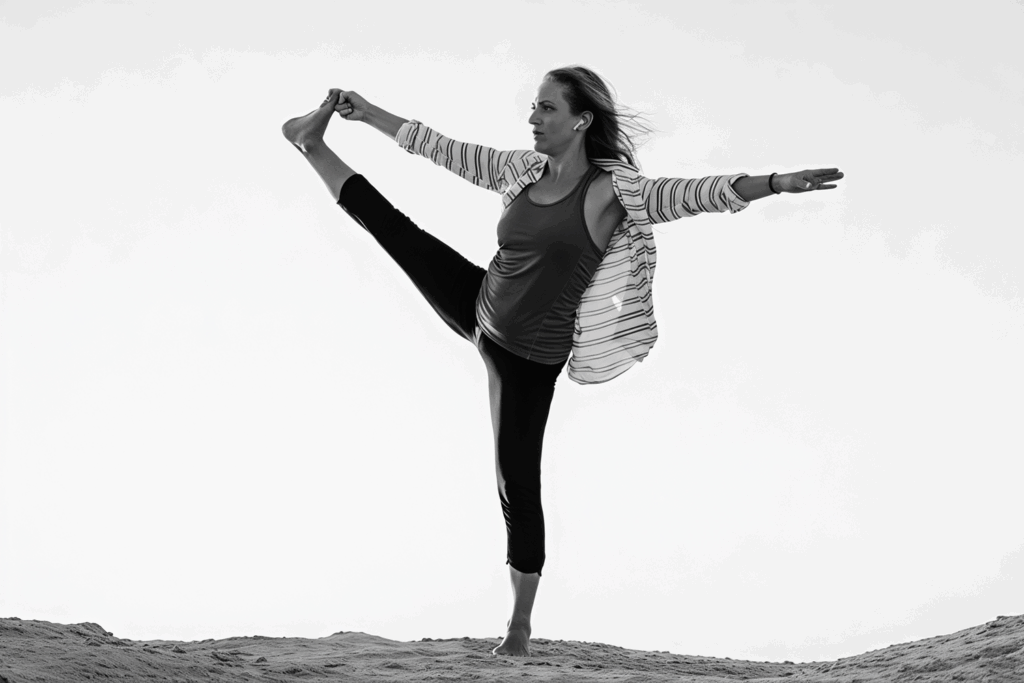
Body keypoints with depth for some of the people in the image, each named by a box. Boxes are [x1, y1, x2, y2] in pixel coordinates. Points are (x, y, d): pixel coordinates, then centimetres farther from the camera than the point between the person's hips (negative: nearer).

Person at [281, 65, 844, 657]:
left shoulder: (610, 191, -21)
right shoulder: (523, 170, -3)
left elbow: (689, 194, -33)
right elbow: (447, 150, 7)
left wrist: (774, 183, -48)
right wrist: (369, 113, 11)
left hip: (530, 356, -5)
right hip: (480, 310, 6)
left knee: (518, 479, -1)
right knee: (394, 227, 8)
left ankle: (521, 624, 11)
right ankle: (315, 146, 33)